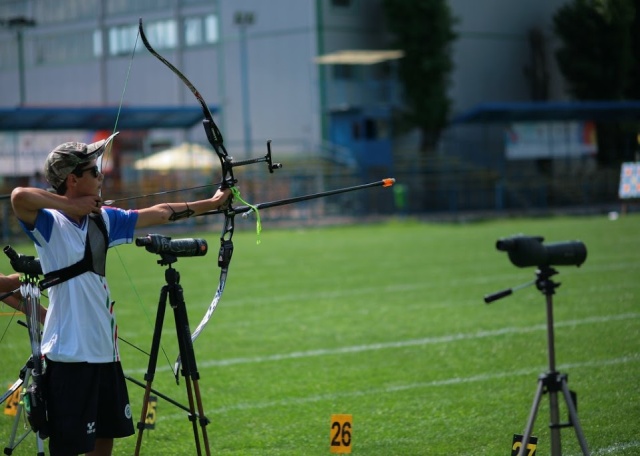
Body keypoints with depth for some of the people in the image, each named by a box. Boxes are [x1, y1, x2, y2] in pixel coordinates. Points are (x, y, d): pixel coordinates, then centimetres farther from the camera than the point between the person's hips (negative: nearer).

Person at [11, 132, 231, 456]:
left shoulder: (102, 219, 10)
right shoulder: (50, 223, -11)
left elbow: (160, 213, 21)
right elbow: (19, 197, -33)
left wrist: (212, 203, 27)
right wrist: (71, 205, -20)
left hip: (104, 351, 8)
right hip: (69, 355, -8)